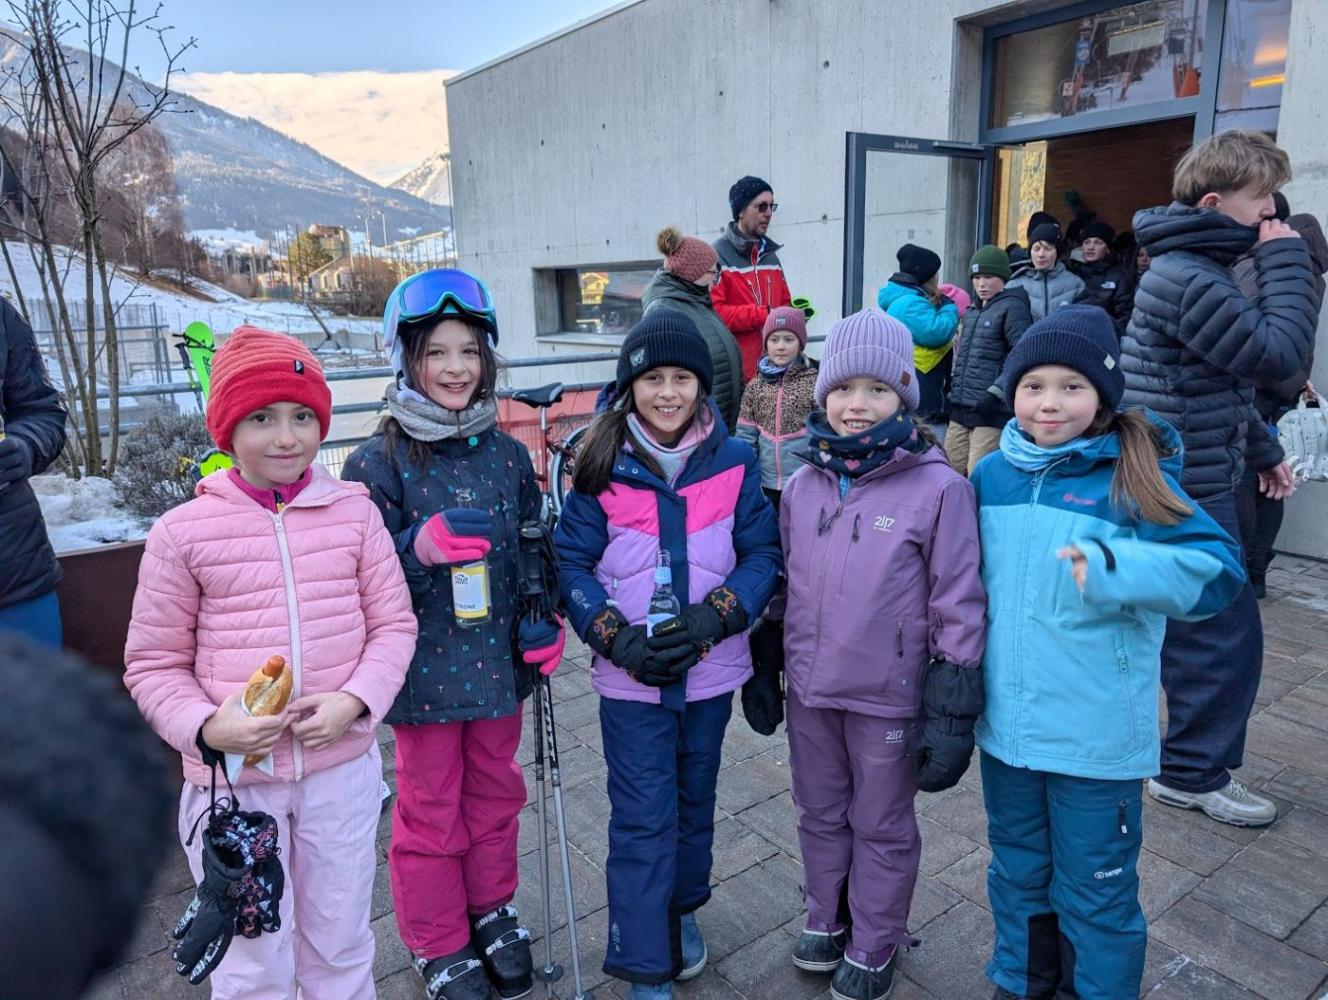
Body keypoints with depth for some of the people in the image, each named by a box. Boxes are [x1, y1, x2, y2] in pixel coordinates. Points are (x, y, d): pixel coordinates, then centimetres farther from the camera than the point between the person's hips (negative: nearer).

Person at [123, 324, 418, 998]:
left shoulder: (354, 512, -4)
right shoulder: (183, 531, -7)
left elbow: (393, 623, 1)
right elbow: (153, 665, -1)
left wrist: (355, 700, -14)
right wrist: (205, 727, -17)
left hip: (342, 768, 2)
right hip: (232, 778, -1)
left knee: (341, 945, 20)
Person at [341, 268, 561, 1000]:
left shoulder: (507, 455, 0)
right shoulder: (379, 463, -13)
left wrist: (546, 622, -3)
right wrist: (420, 547, -31)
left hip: (499, 660, 4)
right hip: (424, 670, -3)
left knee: (495, 792, 21)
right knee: (430, 812, 13)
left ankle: (492, 910, 45)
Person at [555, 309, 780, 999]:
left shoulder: (734, 462, -4)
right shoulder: (603, 467, -6)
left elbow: (762, 554, -3)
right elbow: (572, 562, -5)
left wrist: (709, 619, -18)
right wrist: (619, 638, -17)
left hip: (711, 671, 2)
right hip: (630, 677, -2)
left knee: (694, 802, 20)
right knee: (643, 819, 3)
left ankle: (683, 910, 46)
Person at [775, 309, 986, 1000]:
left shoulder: (938, 487, -15)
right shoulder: (803, 484, 0)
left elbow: (959, 603, -12)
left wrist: (953, 703, -12)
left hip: (890, 696, -4)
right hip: (810, 688, 5)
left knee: (882, 827, 16)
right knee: (819, 814, 22)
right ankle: (825, 921, 45)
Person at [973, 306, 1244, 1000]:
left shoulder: (1134, 480, -12)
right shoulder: (993, 474, 1)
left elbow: (1217, 570, -20)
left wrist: (1112, 567, -35)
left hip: (1095, 736, -4)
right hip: (1005, 725, 5)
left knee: (1096, 892, 14)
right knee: (1015, 875, 24)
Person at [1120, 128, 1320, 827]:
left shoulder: (1191, 271, 15)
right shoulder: (1189, 281, -21)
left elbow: (1226, 382, 22)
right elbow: (1278, 354, -20)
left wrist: (1261, 447, 20)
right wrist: (1286, 261, -11)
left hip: (1165, 486, 10)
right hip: (1189, 494, -10)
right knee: (1226, 635, 2)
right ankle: (1194, 774, 18)